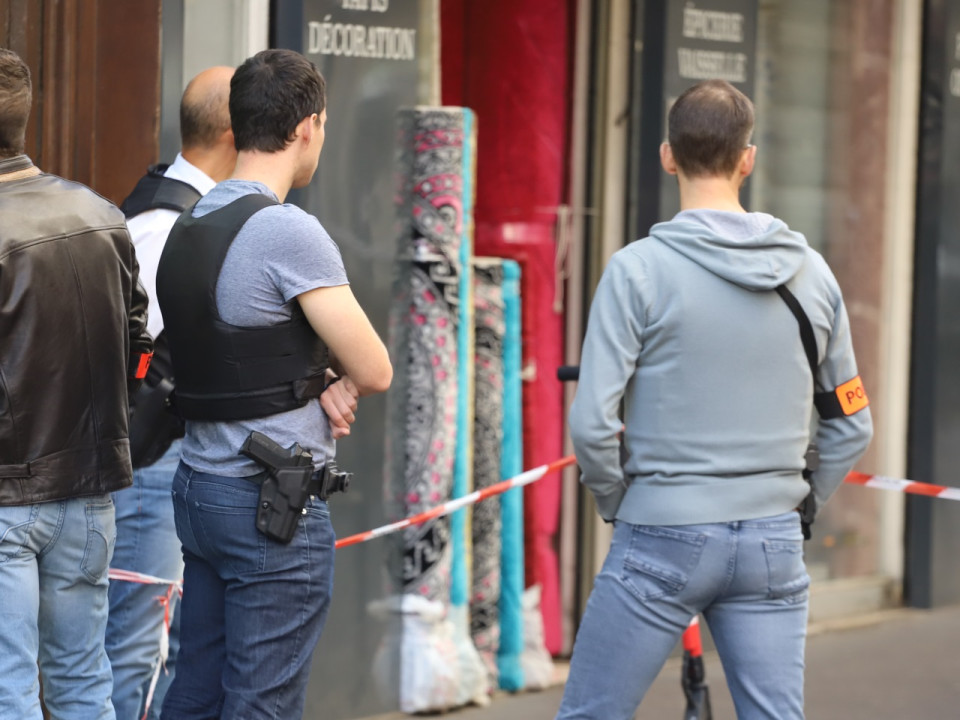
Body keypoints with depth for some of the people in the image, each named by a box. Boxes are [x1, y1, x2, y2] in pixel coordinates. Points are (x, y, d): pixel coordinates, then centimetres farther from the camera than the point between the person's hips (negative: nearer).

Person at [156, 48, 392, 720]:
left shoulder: (186, 229, 11)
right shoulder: (290, 232, -17)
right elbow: (375, 371, -15)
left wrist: (321, 382, 1)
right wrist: (339, 381, 8)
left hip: (200, 487, 9)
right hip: (276, 509, -9)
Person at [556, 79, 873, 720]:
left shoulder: (640, 268, -10)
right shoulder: (812, 272, 4)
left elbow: (592, 421, -13)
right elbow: (853, 426, 10)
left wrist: (616, 500, 3)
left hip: (663, 544, -4)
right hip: (773, 546, 4)